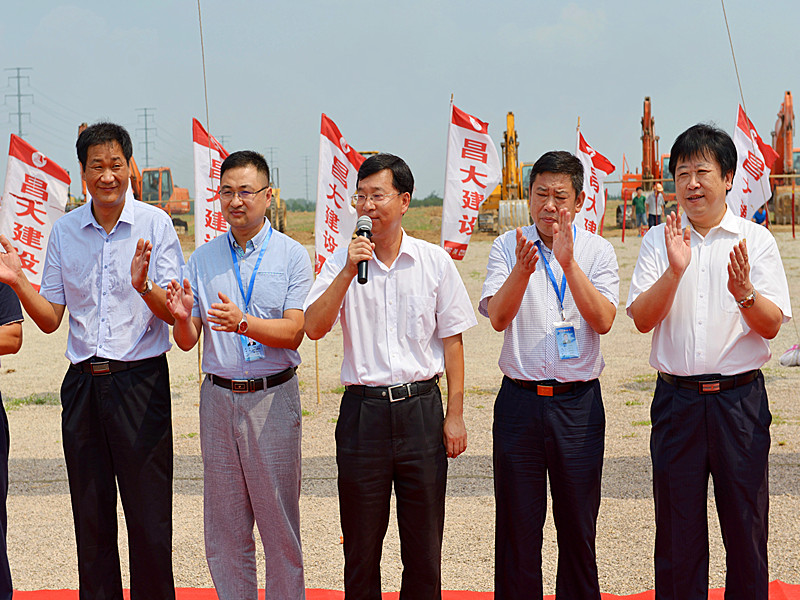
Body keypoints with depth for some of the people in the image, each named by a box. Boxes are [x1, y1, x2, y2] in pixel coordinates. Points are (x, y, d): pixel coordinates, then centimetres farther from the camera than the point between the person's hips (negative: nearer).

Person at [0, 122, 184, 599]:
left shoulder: (155, 224, -3)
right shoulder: (64, 231, 8)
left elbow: (173, 312, -7)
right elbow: (50, 319, 10)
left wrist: (143, 285, -27)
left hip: (140, 380, -4)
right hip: (82, 381, 4)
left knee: (149, 518, -2)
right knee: (91, 517, 11)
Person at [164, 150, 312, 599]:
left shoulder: (292, 255, -1)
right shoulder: (203, 259, 9)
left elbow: (293, 333, -11)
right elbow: (187, 341, 7)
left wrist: (243, 322, -27)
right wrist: (181, 316, -15)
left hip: (273, 396, -3)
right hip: (219, 395, 3)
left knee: (279, 519, 2)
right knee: (223, 524, 8)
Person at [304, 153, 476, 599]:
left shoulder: (435, 262, 2)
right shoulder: (342, 262, 3)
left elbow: (452, 341, 5)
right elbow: (314, 328, -8)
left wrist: (455, 415, 1)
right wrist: (348, 272, -17)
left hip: (421, 407, 0)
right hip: (363, 408, 0)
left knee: (424, 545, 5)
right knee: (361, 544, 7)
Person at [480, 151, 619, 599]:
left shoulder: (597, 251, 3)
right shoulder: (508, 247, 3)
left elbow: (603, 320, -11)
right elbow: (498, 316, -10)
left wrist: (568, 262, -21)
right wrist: (522, 269, -26)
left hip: (578, 402, 0)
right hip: (520, 401, 0)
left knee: (578, 525, 7)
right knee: (517, 524, 5)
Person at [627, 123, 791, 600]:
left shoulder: (755, 240, 3)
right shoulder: (658, 241, 6)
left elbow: (771, 326, -3)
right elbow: (642, 319, -4)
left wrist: (744, 292, -23)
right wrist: (675, 271, -19)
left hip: (739, 397, -1)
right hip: (676, 397, 1)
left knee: (746, 521, 4)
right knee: (677, 525, 7)